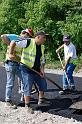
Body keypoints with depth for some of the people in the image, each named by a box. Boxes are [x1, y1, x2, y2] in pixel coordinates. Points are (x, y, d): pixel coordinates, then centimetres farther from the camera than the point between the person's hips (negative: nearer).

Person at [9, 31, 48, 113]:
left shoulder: (42, 47, 6)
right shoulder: (28, 42, -17)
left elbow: (42, 59, 12)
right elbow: (13, 43, -15)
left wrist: (42, 69, 0)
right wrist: (11, 53, -20)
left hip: (37, 69, 7)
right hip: (27, 69, -7)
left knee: (43, 84, 12)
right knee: (28, 87, -3)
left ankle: (41, 100, 33)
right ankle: (27, 106, 11)